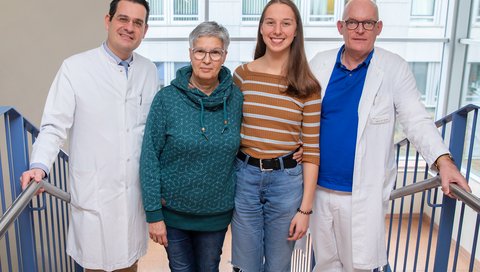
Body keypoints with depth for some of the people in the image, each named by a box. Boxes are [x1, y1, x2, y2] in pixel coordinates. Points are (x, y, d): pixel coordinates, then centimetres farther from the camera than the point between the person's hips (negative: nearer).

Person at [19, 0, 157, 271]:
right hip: (95, 193, -3)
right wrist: (40, 165, -22)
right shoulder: (75, 68, -8)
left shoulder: (149, 71, 6)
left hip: (137, 190, 4)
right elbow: (55, 127, -7)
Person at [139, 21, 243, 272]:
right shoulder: (167, 98, -12)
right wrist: (153, 213, -11)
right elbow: (149, 158, -10)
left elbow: (240, 151, 6)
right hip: (173, 211, -1)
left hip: (217, 212, 2)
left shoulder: (236, 99, -6)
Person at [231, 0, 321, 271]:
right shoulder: (242, 74, 0)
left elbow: (312, 150, -4)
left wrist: (305, 208, -5)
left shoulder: (307, 86, -5)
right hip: (245, 177, 1)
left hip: (286, 180, -1)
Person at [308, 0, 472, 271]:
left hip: (365, 192, -2)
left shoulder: (395, 69, -5)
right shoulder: (320, 64, 2)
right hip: (320, 186, 3)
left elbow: (416, 120, -9)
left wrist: (444, 161, -23)